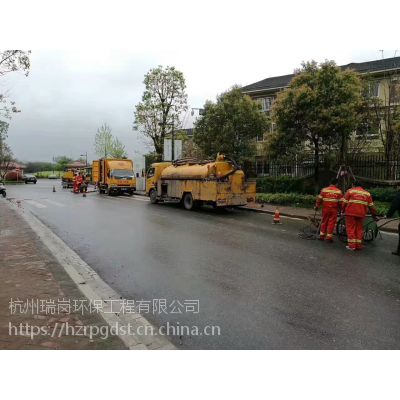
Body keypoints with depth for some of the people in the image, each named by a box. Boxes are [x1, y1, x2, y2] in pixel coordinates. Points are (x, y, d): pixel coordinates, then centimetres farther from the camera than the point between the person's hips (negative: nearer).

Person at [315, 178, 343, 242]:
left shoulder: (324, 190, 2)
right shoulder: (339, 191, -2)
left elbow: (319, 199, 3)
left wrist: (317, 206, 15)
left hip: (325, 209, 2)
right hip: (334, 210, -2)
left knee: (324, 222, 13)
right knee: (331, 223, 3)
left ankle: (322, 236, 17)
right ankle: (329, 237, 4)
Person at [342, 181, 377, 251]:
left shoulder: (350, 191, 5)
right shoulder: (367, 193, 16)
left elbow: (345, 202, 0)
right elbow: (371, 206, 15)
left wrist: (343, 211, 10)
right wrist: (374, 214, 23)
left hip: (351, 213, -3)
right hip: (361, 214, 3)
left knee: (351, 228, 2)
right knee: (359, 228, 12)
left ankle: (351, 245, -1)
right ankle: (358, 245, 13)